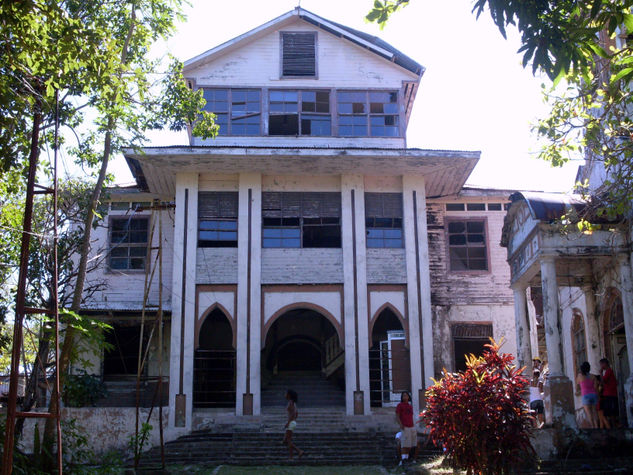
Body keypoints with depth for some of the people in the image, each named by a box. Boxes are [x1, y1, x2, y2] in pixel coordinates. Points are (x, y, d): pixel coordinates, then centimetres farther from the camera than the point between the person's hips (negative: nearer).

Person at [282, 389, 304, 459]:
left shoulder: (290, 402, -11)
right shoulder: (293, 403, 18)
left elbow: (293, 413, -21)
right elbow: (297, 413, 25)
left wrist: (288, 423, -22)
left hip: (290, 423, -9)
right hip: (293, 423, 9)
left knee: (288, 441, -6)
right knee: (285, 441, 9)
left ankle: (291, 457, -5)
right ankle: (299, 451, 3)